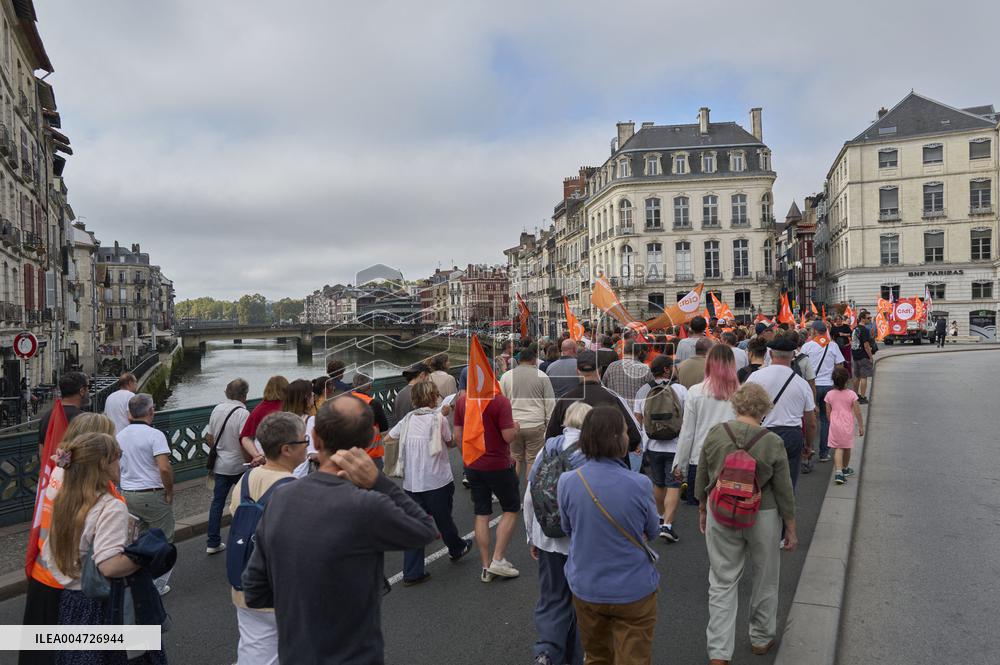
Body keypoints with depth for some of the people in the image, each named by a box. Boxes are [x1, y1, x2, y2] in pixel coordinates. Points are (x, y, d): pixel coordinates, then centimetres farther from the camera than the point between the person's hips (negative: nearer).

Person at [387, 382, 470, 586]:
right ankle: (456, 549, 42)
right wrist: (458, 441, 22)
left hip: (411, 483, 3)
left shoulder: (407, 419, 4)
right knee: (444, 519, 18)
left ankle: (412, 573, 8)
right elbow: (450, 443, 1)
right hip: (437, 481, -3)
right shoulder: (439, 418, -9)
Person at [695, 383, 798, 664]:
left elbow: (701, 480, 1)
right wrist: (791, 528, 6)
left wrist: (703, 509, 16)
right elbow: (784, 492, -6)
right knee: (765, 580, 21)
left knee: (722, 583, 11)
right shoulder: (772, 442, -14)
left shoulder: (715, 434, -9)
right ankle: (761, 639, 39)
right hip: (762, 517, -1)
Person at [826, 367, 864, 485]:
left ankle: (838, 471, -16)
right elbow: (858, 412, -6)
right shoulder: (851, 394, -9)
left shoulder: (830, 394, -4)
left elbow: (828, 413, 2)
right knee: (847, 448, 17)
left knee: (838, 449, 1)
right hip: (847, 425, 0)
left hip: (835, 425, 0)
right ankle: (845, 469, 36)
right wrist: (861, 426, 4)